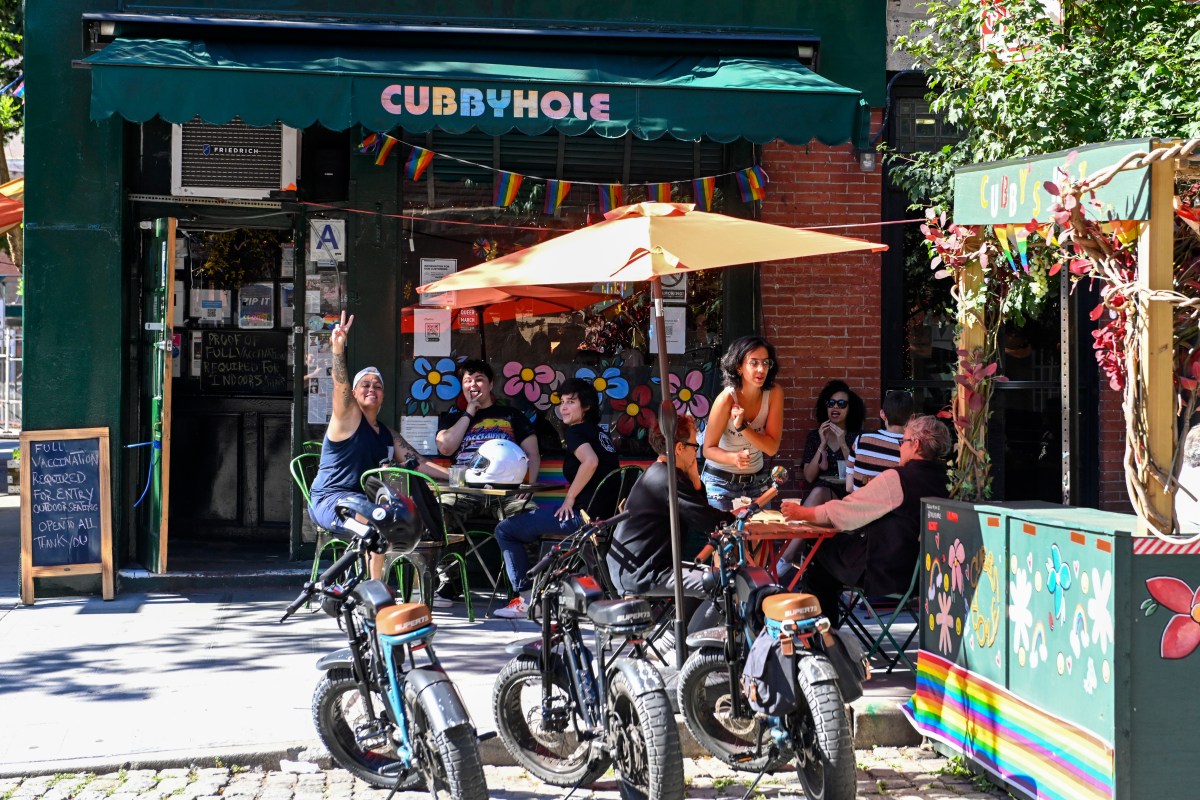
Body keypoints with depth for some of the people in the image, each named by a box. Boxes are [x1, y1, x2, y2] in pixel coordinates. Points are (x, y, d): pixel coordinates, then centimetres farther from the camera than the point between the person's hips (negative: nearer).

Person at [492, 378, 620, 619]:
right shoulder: (598, 432, 17)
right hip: (606, 513, 10)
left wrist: (570, 498, -18)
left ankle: (526, 599, -4)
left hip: (584, 514, -10)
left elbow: (590, 461, -28)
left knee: (505, 530, -2)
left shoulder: (574, 431, -9)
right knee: (531, 519, 34)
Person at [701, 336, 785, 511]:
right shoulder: (726, 399, -22)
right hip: (721, 481, -3)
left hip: (757, 480, 3)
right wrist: (734, 458, -35)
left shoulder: (774, 393, -13)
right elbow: (709, 449, -16)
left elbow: (772, 447, -16)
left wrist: (742, 426, -29)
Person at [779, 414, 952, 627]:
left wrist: (802, 513, 2)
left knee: (820, 552, 12)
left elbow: (844, 512, -13)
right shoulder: (941, 480, 2)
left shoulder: (897, 479, -20)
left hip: (885, 574, -7)